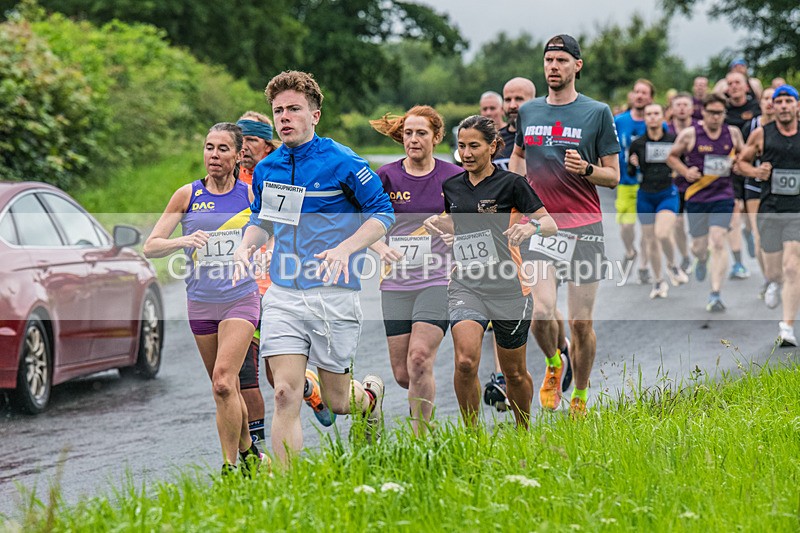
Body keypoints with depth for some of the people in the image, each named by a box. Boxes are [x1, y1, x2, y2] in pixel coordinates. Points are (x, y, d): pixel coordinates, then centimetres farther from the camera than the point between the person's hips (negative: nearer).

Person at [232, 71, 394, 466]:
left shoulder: (341, 163, -8)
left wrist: (344, 249, -19)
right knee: (285, 395, -9)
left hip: (334, 294, -3)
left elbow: (383, 213, -4)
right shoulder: (266, 170, 8)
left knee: (335, 401, 7)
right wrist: (246, 246, 2)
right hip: (283, 296, 4)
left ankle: (371, 395, 43)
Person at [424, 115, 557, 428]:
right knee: (465, 362, -21)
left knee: (514, 372, 10)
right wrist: (435, 223, 5)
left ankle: (524, 431, 35)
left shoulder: (510, 184, -5)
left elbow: (551, 224, -6)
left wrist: (532, 226, -28)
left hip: (508, 289, -2)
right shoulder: (451, 187, 9)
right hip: (466, 287, 3)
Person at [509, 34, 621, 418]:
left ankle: (580, 398, 18)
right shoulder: (528, 112, 10)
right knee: (541, 310, -17)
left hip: (585, 225, -1)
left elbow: (613, 176, 4)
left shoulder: (597, 112, 2)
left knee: (581, 321, 1)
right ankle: (553, 364, 15)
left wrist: (585, 169, -16)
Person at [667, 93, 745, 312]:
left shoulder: (733, 133, 2)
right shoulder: (689, 134, -4)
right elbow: (672, 156, 7)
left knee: (718, 242, -15)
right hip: (696, 196, 0)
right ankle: (702, 261, 51)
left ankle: (715, 295, -13)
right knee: (699, 246, 10)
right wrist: (686, 171, -10)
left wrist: (735, 161, -3)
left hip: (723, 196, 0)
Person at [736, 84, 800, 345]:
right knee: (773, 269, 11)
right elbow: (742, 161, 14)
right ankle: (774, 284, 50)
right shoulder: (761, 134, 2)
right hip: (769, 210, 2)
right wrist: (756, 172, -7)